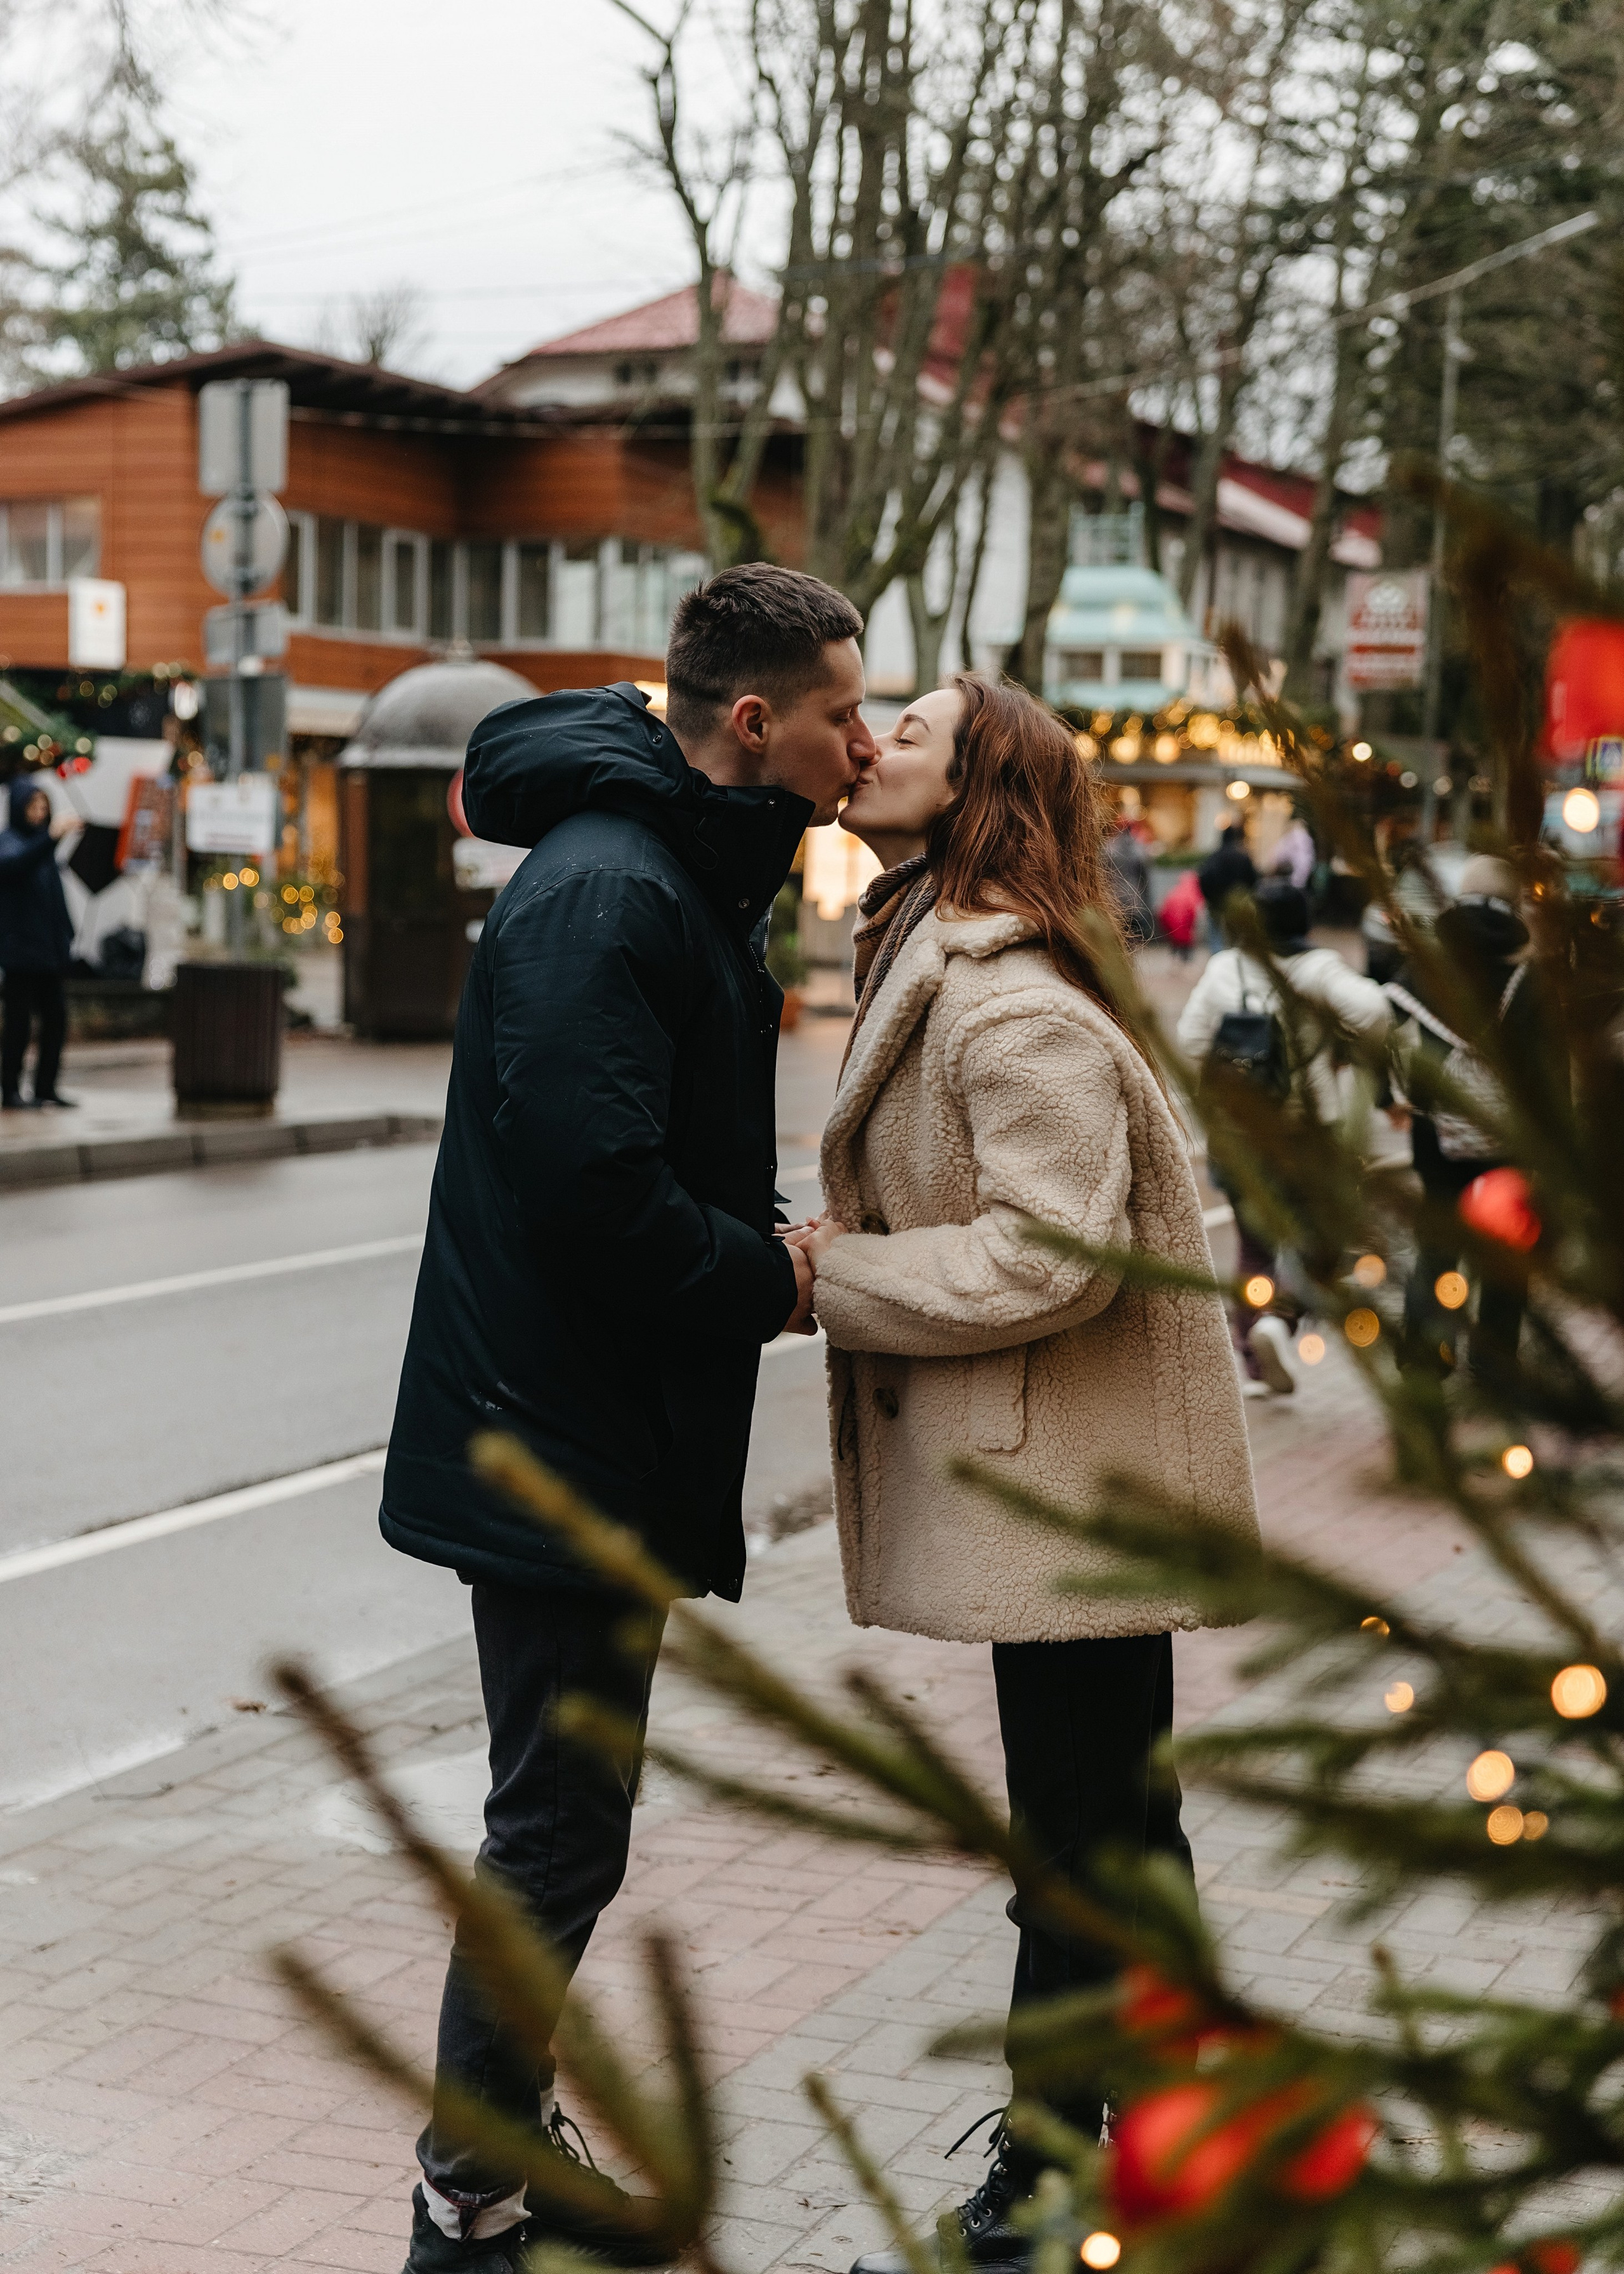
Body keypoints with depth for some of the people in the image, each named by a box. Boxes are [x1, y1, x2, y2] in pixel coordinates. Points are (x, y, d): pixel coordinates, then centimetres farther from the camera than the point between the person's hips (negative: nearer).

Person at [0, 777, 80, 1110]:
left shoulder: (42, 843, 16)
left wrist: (67, 936, 15)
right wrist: (51, 837, -44)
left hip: (49, 949, 7)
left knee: (55, 1017, 5)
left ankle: (46, 1088, 12)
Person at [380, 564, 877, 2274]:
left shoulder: (682, 879, 13)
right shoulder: (605, 897, -21)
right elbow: (592, 1188, -29)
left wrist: (772, 1248, 3)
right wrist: (776, 1280, -16)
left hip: (601, 1436, 11)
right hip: (558, 1442, -11)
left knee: (561, 1824, 19)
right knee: (558, 1833, -2)